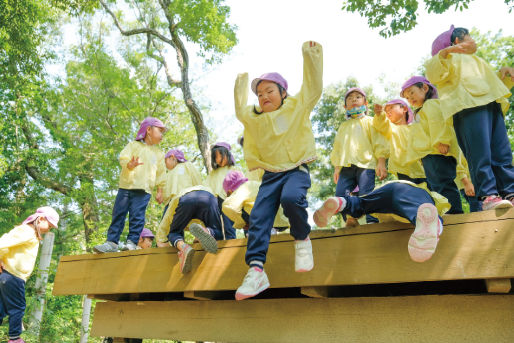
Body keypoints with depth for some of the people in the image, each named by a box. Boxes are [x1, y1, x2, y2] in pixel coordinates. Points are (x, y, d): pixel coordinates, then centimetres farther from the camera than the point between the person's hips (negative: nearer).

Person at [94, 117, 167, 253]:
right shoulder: (133, 145, 11)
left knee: (137, 215, -10)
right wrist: (130, 164, -25)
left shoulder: (159, 153, 18)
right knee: (118, 214, -2)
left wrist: (159, 191, 12)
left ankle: (132, 241, -5)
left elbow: (160, 175, 19)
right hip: (126, 186, -1)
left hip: (143, 190, 1)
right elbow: (123, 158, -2)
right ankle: (112, 242, 2)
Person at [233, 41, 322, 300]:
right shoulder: (253, 118, 16)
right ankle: (256, 270, -14)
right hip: (270, 175, 4)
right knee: (258, 218, -12)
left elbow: (313, 86, 1)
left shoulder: (297, 106, 6)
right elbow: (240, 110, 35)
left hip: (296, 169, -4)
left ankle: (302, 240, -9)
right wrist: (241, 84, 35)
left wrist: (311, 56, -2)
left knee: (291, 198, -35)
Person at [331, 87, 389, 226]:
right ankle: (350, 219, -4)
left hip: (366, 163, -4)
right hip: (346, 166, 4)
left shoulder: (369, 121, 14)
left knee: (366, 194, -14)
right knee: (340, 193, -11)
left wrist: (381, 163, -5)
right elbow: (337, 147, 25)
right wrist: (336, 167, 16)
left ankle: (372, 221, -11)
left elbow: (379, 142, 6)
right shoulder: (343, 126, 27)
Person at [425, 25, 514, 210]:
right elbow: (434, 75, -4)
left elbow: (496, 85, 42)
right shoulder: (453, 58, 18)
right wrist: (443, 54, -21)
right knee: (481, 154, -18)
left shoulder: (478, 62, 42)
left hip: (492, 105, 8)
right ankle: (488, 196, -21)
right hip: (469, 106, -8)